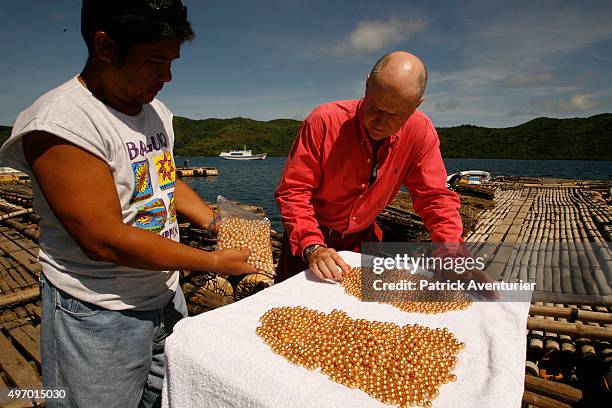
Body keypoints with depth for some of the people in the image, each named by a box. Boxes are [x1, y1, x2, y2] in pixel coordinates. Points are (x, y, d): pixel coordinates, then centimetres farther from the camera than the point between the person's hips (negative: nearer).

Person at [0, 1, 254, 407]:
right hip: (100, 316, -7)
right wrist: (214, 262, -19)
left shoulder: (157, 111, 4)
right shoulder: (61, 123, -22)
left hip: (166, 295, 7)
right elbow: (105, 241, -25)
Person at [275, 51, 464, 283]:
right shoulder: (324, 120, -25)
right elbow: (293, 190, -23)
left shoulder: (421, 132, -16)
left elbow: (434, 196, -10)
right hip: (311, 237, -2)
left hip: (362, 238, 3)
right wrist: (312, 247, -35)